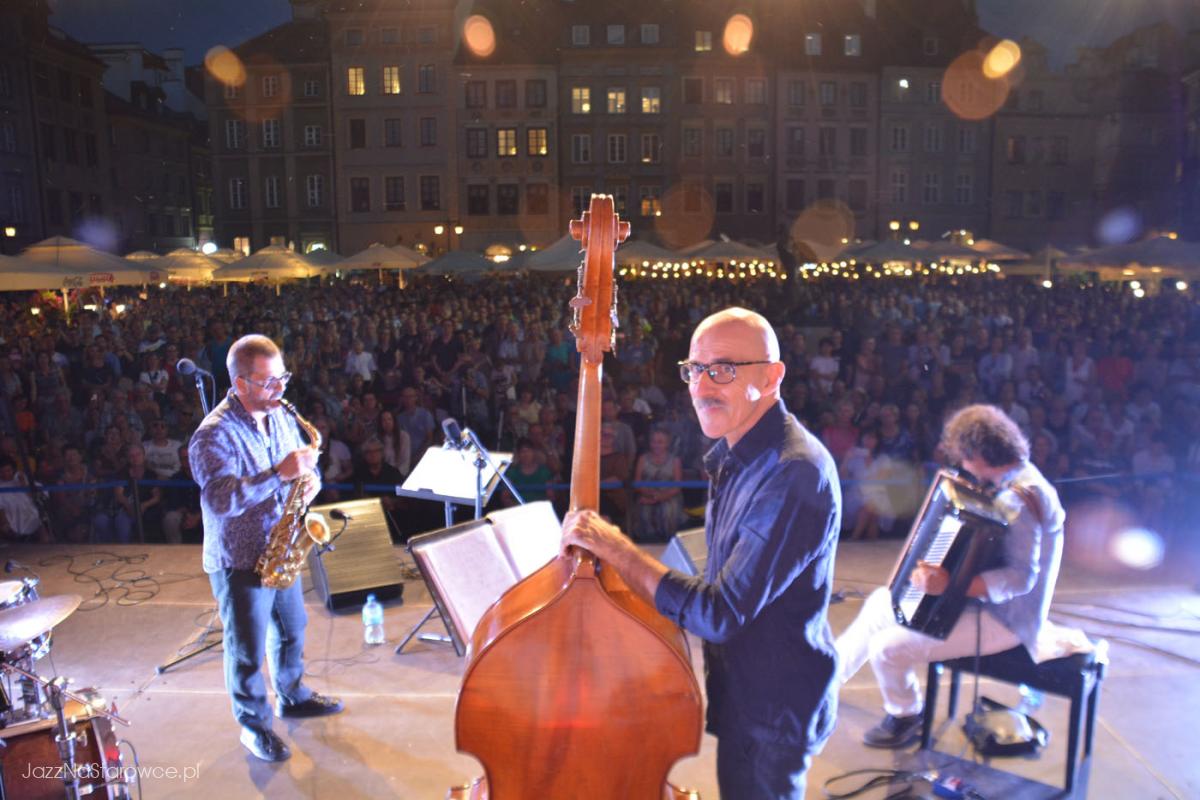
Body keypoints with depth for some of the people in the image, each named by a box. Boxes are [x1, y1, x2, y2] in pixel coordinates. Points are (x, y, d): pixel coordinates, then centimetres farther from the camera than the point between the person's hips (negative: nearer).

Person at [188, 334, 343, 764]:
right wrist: (279, 474, -40)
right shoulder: (213, 435, -23)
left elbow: (302, 465, 12)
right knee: (248, 651, 9)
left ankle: (293, 696, 45)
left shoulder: (280, 416, 1)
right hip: (238, 562, -7)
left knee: (292, 630, 23)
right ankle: (253, 724, 29)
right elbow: (220, 500, -34)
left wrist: (310, 479, -12)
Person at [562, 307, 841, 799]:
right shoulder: (733, 455, 0)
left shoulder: (795, 474, -30)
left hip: (772, 705, -9)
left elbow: (721, 614, -31)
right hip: (745, 685, 9)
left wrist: (616, 549, -28)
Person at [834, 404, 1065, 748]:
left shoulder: (1017, 498, -26)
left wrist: (949, 585, -40)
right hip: (992, 603, 10)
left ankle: (905, 719, 13)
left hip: (1004, 623, -10)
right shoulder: (1018, 478, 4)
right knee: (882, 600, 12)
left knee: (888, 647, -18)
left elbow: (1021, 576, -32)